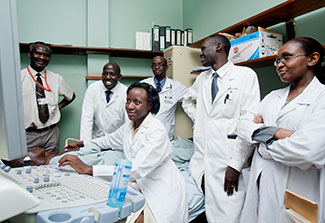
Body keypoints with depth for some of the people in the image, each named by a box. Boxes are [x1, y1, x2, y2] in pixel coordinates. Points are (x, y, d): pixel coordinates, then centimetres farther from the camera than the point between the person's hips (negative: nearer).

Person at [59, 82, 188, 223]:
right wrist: (81, 143, 26)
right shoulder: (129, 125, 2)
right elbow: (111, 139, 24)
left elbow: (138, 169, -32)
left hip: (162, 193, -6)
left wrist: (88, 169, -34)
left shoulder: (158, 131, -22)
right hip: (139, 184, 6)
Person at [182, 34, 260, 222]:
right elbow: (188, 101, 32)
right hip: (200, 162, 6)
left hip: (227, 165, -5)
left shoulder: (246, 75, -6)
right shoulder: (202, 78, 13)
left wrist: (236, 165, -14)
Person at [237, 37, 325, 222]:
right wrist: (275, 132, -16)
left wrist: (263, 146, -9)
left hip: (296, 193, -5)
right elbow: (243, 126, 1)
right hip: (261, 184, 6)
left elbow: (309, 150, -24)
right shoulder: (273, 97, 10)